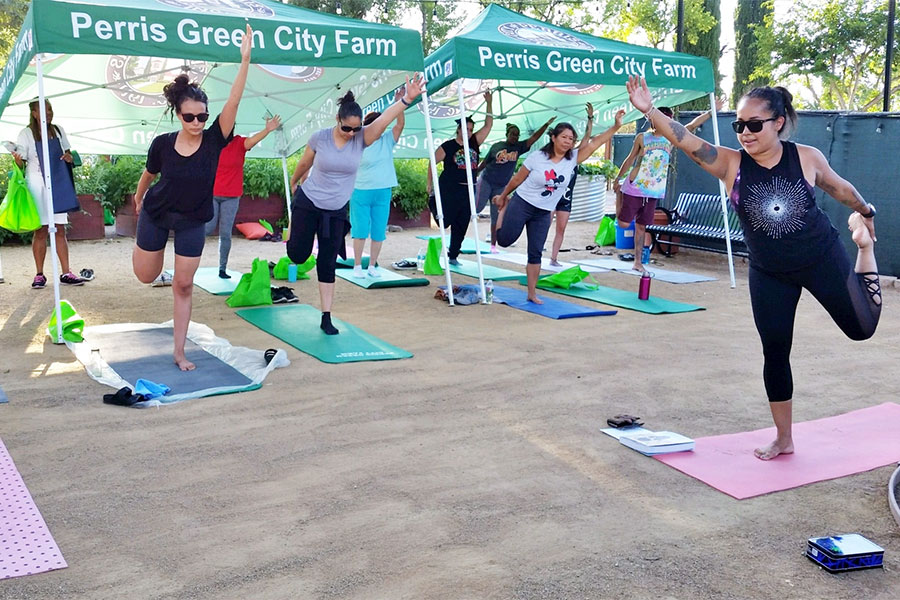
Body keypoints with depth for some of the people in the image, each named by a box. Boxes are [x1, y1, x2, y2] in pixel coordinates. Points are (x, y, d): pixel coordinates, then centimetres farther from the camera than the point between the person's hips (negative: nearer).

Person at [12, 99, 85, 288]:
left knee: (60, 230, 4)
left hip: (58, 186, 4)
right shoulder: (26, 134, -2)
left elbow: (68, 154, 21)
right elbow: (20, 164, -3)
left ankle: (65, 273, 5)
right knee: (41, 231, -3)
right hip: (37, 186, -4)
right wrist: (17, 160, -26)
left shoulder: (58, 130, 10)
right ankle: (39, 274, 4)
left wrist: (69, 157, -2)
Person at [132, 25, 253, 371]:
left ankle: (179, 352, 11)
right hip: (156, 214, 1)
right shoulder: (163, 144, -17)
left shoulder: (214, 140, -19)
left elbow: (234, 100, -31)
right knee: (146, 276, 15)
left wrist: (245, 59, -41)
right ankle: (141, 242, 52)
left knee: (184, 285, 2)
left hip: (192, 221, 0)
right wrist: (139, 198, 21)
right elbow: (149, 174, 4)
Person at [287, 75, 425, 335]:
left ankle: (326, 318, 8)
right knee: (298, 255, 2)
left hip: (336, 210, 1)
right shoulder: (319, 138, -13)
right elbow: (304, 164, 6)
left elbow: (384, 119, -28)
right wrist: (294, 182, 22)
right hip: (308, 203, -1)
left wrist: (407, 99, -44)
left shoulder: (362, 139, -11)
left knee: (328, 263, 2)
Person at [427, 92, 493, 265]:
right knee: (445, 220, -7)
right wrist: (429, 183, 4)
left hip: (467, 191, 4)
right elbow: (433, 162, 4)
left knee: (461, 226, 7)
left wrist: (489, 103, 1)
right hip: (448, 189, -4)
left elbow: (488, 125, 6)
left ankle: (453, 255, 16)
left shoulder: (474, 143, 7)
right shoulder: (448, 146, -3)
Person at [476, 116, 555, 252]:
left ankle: (493, 245, 10)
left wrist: (546, 124, -17)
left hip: (502, 187, 2)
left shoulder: (518, 147, 2)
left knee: (496, 217, 4)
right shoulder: (496, 146, -2)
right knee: (477, 208, -14)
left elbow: (534, 137, -6)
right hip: (486, 181, -2)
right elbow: (485, 163, 7)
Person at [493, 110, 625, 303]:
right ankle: (504, 208, 31)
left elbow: (594, 143, -14)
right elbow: (517, 179, -3)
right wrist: (503, 197, 7)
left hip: (543, 213, 3)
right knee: (504, 240, 1)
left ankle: (532, 293, 11)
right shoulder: (537, 157, -14)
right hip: (522, 204, -3)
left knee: (536, 253, 4)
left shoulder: (572, 159, -6)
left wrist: (616, 126, -25)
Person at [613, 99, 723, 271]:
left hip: (653, 192, 3)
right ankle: (619, 194, 30)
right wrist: (617, 179, 12)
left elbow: (693, 125, 0)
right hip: (634, 187, -3)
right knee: (624, 223, -1)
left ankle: (638, 262, 14)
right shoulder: (642, 137, -2)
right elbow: (630, 159, 6)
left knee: (642, 227, 6)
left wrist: (711, 111, -9)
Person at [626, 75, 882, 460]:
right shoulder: (731, 164, -16)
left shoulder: (807, 158, -15)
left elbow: (839, 187, 4)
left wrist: (866, 213, 21)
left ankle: (864, 243, 35)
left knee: (861, 327, 9)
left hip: (823, 258, -1)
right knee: (774, 352, 5)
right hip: (769, 275, 1)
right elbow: (685, 140, -30)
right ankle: (783, 440, 22)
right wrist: (649, 111, -45)